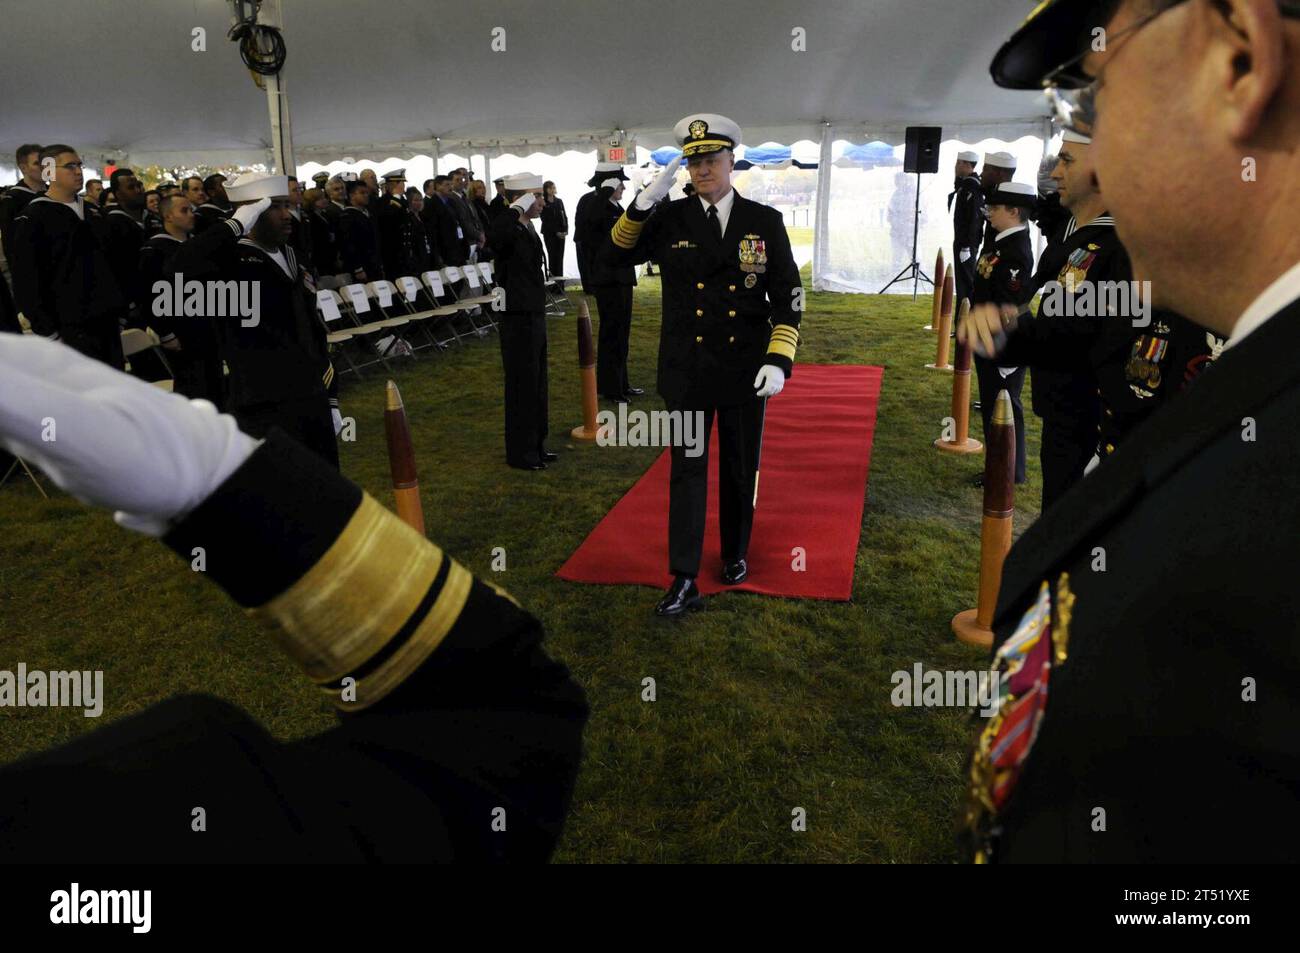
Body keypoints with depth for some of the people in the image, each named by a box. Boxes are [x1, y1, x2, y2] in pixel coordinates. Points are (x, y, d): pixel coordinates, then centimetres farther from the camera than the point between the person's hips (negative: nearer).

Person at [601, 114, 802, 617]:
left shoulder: (765, 221, -2)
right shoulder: (669, 219, 0)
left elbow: (787, 297, -2)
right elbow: (614, 255, -6)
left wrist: (779, 360, -13)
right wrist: (645, 201, -17)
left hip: (746, 370, 1)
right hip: (687, 370, 0)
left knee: (741, 468, 14)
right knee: (687, 471, 2)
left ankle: (736, 553, 35)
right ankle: (684, 580, 7)